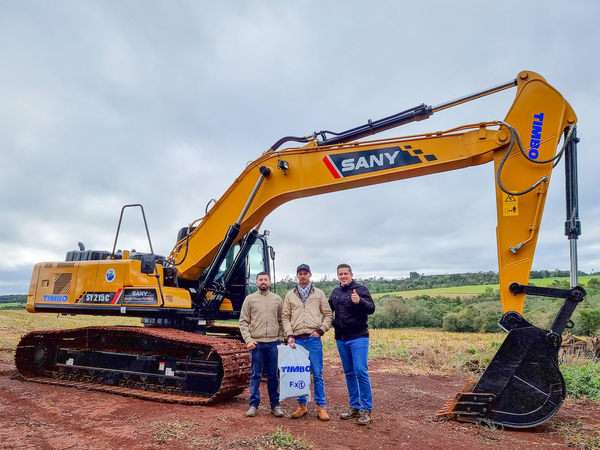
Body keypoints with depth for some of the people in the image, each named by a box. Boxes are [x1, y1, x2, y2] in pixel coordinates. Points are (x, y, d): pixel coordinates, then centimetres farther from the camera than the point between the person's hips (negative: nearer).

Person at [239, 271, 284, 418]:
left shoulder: (277, 299, 8)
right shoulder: (249, 299, 3)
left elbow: (282, 321, 11)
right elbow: (243, 322, 2)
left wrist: (281, 339, 3)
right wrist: (248, 339, -8)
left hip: (273, 343, 1)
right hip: (256, 343, -1)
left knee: (273, 375, 9)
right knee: (255, 375, 6)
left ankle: (275, 405, 20)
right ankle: (254, 405, 17)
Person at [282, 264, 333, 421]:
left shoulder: (319, 294, 7)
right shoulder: (290, 295, 10)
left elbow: (328, 314, 7)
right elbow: (285, 317, 8)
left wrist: (321, 330, -6)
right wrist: (289, 335, -3)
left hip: (314, 339, -2)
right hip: (297, 339, 2)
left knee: (317, 374, 1)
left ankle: (321, 407, 10)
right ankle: (302, 406, 21)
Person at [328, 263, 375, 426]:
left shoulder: (361, 289, -5)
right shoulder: (335, 292, 11)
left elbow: (371, 309, -16)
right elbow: (328, 309, 25)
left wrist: (359, 301, -34)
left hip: (358, 337, -6)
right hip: (341, 339, 6)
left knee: (361, 372, -9)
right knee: (349, 374, 12)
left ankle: (366, 410, 1)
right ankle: (354, 407, 23)